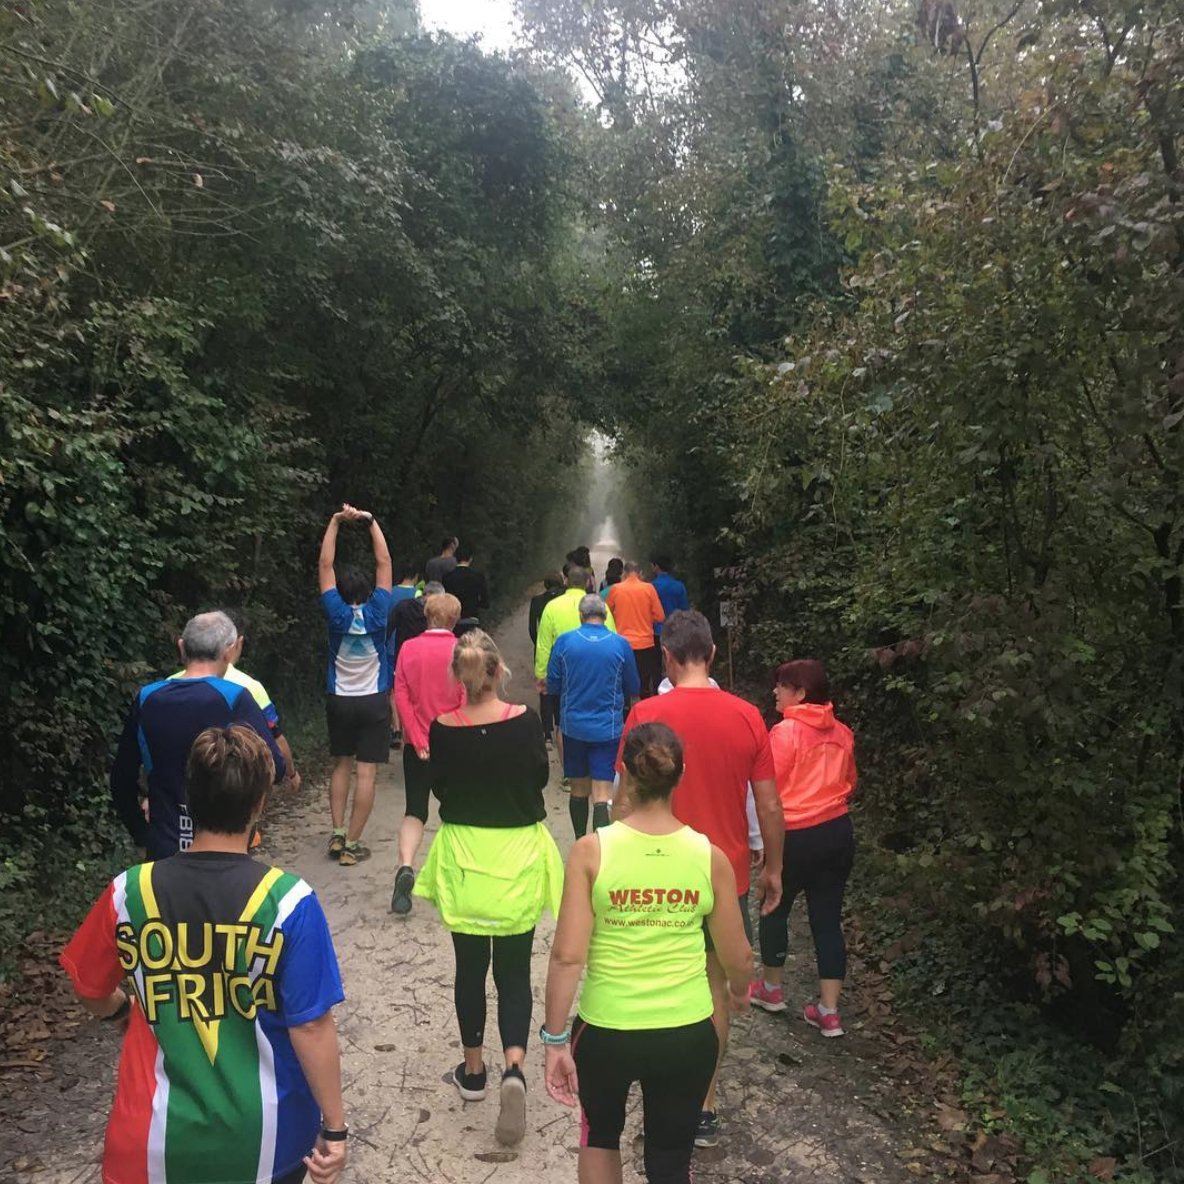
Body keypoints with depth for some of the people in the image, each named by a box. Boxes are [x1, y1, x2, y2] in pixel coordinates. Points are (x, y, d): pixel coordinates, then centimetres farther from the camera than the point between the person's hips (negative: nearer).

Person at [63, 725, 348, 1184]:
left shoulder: (129, 892, -12)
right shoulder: (288, 901, -20)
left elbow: (92, 994, 5)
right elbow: (310, 1027, -16)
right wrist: (334, 1127, -4)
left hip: (162, 1138, 1)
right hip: (267, 1134, 0)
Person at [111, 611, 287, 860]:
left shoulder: (147, 698, -1)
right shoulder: (234, 699, -14)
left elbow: (122, 778, 7)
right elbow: (275, 768, -16)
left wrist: (141, 834, 16)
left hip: (163, 848, 3)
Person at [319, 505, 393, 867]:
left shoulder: (337, 615, -9)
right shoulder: (376, 613, -11)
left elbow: (325, 565, -6)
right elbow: (384, 562, -7)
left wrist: (336, 522, -6)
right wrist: (371, 521, -6)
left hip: (339, 701, 2)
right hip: (373, 702, -2)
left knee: (340, 765, 17)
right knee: (366, 773, 0)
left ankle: (337, 835, 11)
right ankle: (352, 845, 1)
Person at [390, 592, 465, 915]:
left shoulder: (409, 648, -2)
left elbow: (401, 695, -7)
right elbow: (467, 699, -11)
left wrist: (417, 739, -7)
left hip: (418, 744, 1)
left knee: (415, 810, 6)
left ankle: (406, 867, -17)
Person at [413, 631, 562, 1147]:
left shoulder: (443, 728, -11)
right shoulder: (524, 721, -14)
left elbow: (438, 784, 3)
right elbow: (540, 777, 0)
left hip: (463, 853, 1)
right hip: (518, 853, -1)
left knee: (470, 967, 17)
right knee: (514, 970, 10)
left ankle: (474, 1070, 30)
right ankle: (514, 1067, -8)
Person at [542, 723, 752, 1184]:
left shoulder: (591, 851, -14)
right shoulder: (711, 857, -9)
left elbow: (567, 955, -15)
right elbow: (737, 956, 1)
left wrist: (555, 1038, -4)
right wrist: (738, 990, 23)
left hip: (604, 1030, -1)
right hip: (687, 1035, 1)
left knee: (600, 1133, 29)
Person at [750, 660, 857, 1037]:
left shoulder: (785, 732, -16)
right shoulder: (841, 732, 3)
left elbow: (768, 790, -12)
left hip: (797, 837, -6)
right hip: (838, 832, 6)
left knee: (774, 909, 16)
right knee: (828, 918, 11)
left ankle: (771, 989, 33)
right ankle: (829, 1011, 15)